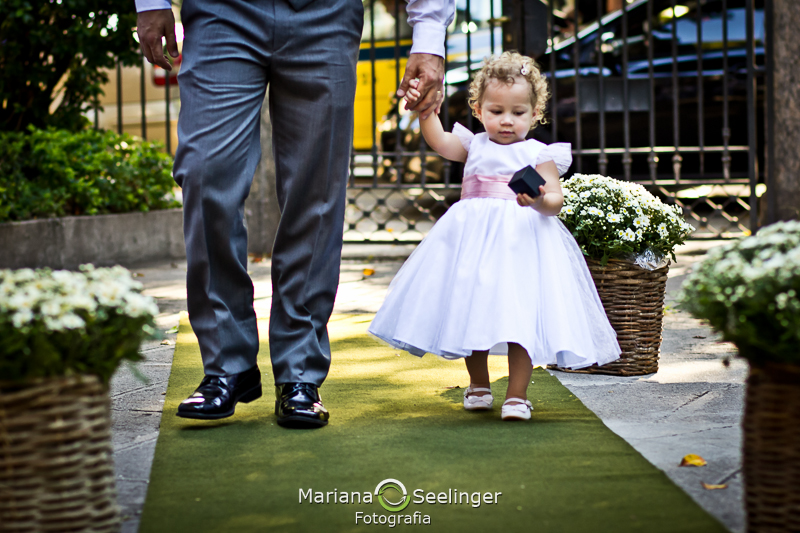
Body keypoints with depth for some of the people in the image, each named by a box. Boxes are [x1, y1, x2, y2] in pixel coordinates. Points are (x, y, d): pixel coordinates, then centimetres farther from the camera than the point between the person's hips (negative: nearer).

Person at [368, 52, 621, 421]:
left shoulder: (538, 154, 2)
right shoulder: (474, 147, 13)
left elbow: (556, 199, -7)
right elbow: (439, 141, -1)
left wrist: (540, 200, -30)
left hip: (522, 242, -4)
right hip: (474, 242, 4)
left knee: (520, 315, -10)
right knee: (470, 314, 10)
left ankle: (517, 394, -2)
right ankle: (479, 385, 29)